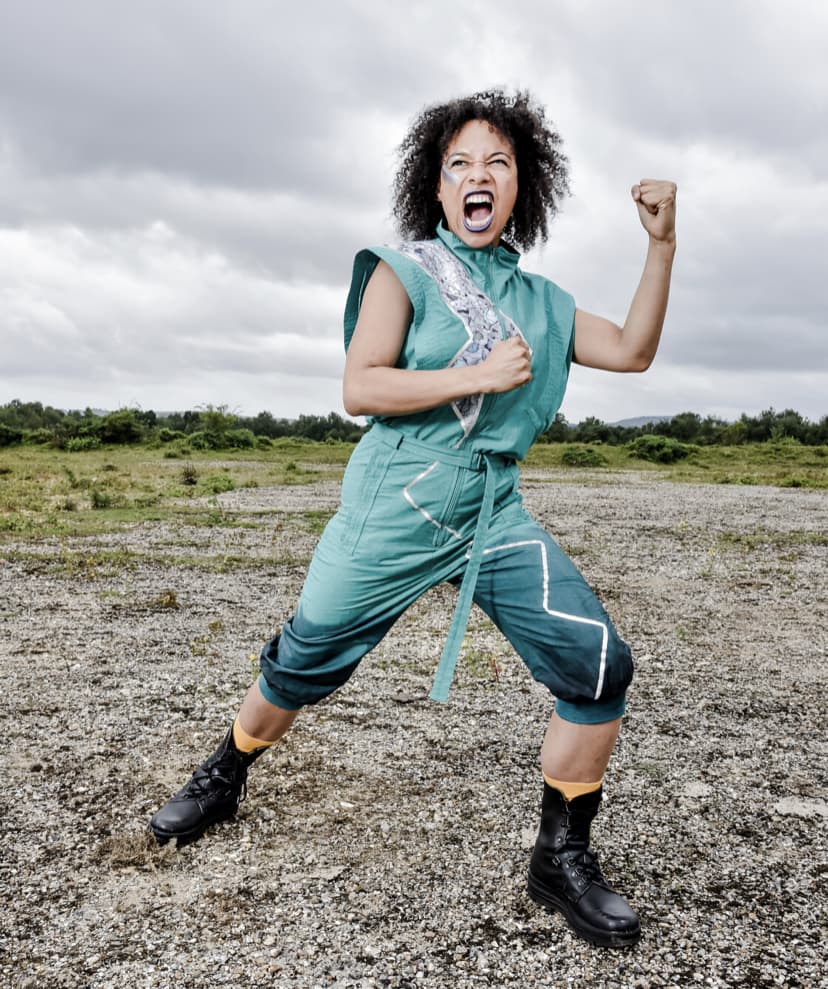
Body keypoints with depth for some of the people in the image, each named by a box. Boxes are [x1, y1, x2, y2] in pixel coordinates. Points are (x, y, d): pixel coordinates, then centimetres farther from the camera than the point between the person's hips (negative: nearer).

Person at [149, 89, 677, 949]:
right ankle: (224, 778, 40)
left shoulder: (537, 299, 13)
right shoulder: (404, 270, -1)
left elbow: (631, 351, 9)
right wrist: (480, 376, -17)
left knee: (600, 669, -10)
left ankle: (561, 860, 9)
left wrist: (661, 244, 2)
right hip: (392, 514, -3)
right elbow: (359, 388, -11)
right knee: (301, 666, 8)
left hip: (496, 516, 4)